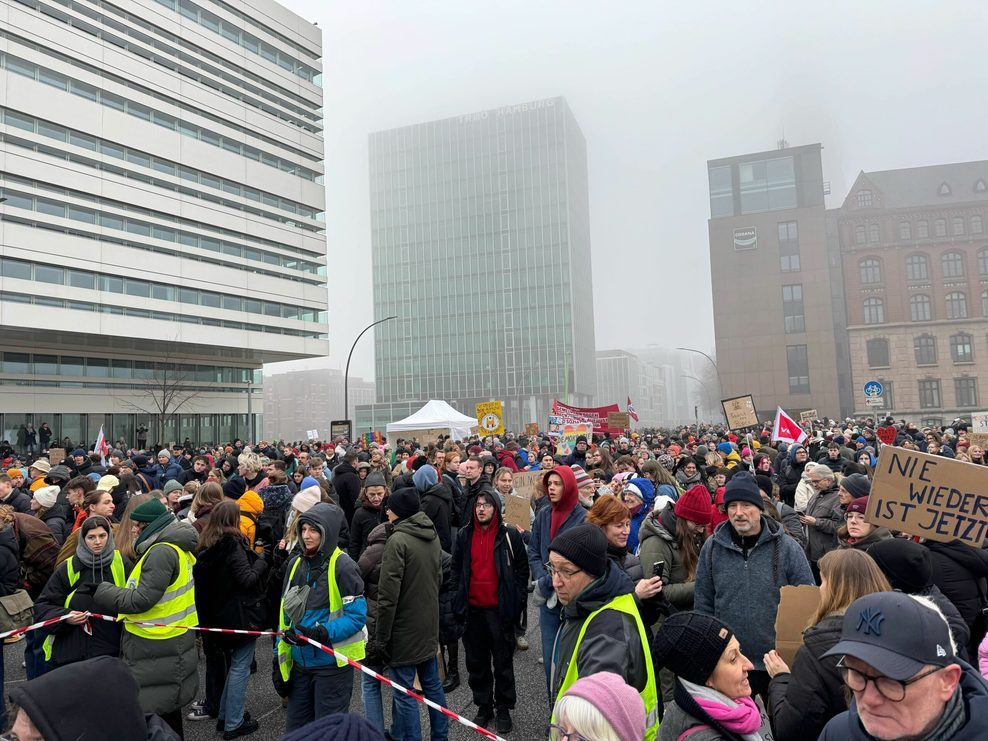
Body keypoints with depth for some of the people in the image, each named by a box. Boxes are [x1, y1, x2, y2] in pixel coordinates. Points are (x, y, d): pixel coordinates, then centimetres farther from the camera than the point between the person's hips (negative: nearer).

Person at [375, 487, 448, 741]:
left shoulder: (398, 540, -19)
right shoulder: (432, 536, 5)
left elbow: (388, 595, -20)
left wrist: (382, 637, -13)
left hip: (404, 629, -8)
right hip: (429, 626, 8)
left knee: (404, 693, 3)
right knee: (432, 684, 19)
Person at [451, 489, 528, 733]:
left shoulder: (510, 535, -6)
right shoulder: (464, 535, 5)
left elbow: (522, 568, 0)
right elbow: (456, 568, 13)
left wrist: (516, 599, -4)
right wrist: (459, 597, 7)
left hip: (500, 609, -3)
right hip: (472, 609, 4)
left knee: (503, 661, 8)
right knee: (476, 662, 13)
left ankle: (503, 709, 22)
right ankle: (484, 706, 28)